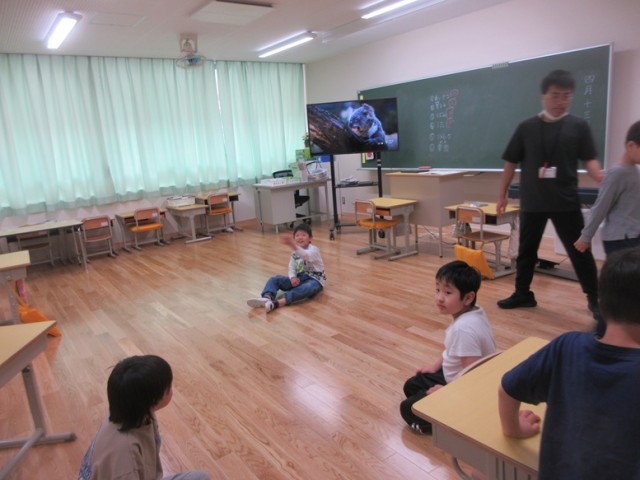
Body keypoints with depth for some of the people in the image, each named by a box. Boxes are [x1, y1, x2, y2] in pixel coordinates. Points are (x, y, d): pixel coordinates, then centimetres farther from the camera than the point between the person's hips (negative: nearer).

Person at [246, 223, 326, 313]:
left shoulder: (313, 250, -15)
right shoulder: (294, 252, 8)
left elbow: (306, 256, -39)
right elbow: (291, 268, 4)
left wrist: (293, 246, -57)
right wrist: (293, 277, -20)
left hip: (314, 280, -7)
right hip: (299, 278, 7)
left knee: (308, 287, -41)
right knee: (275, 279, -8)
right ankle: (267, 298, -38)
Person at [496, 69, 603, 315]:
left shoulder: (579, 126, 1)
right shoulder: (526, 127, 2)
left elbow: (589, 159, -2)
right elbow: (511, 162, 6)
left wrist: (601, 178, -23)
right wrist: (502, 195, 8)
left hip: (566, 202, -1)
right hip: (532, 202, 2)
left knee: (580, 252, 4)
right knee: (526, 250, 12)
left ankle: (595, 299, 19)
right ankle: (523, 294, 28)